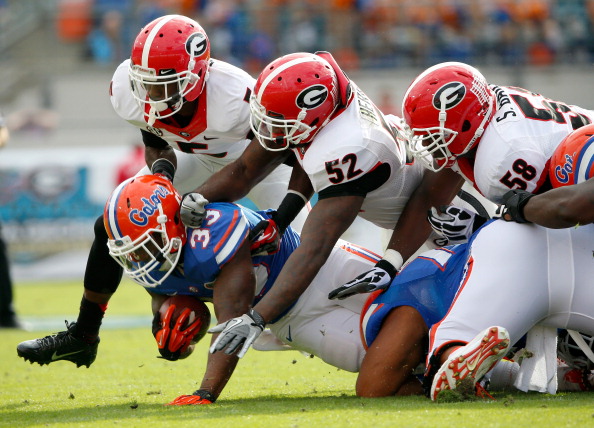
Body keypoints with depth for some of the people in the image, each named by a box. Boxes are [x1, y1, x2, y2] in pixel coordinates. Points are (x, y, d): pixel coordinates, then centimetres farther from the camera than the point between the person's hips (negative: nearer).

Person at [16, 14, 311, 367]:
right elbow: (156, 146, -11)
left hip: (251, 153, -4)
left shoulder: (235, 97, -45)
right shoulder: (128, 90, -31)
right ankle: (82, 337, 14)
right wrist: (161, 170, -34)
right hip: (192, 152, 4)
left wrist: (286, 214, -46)